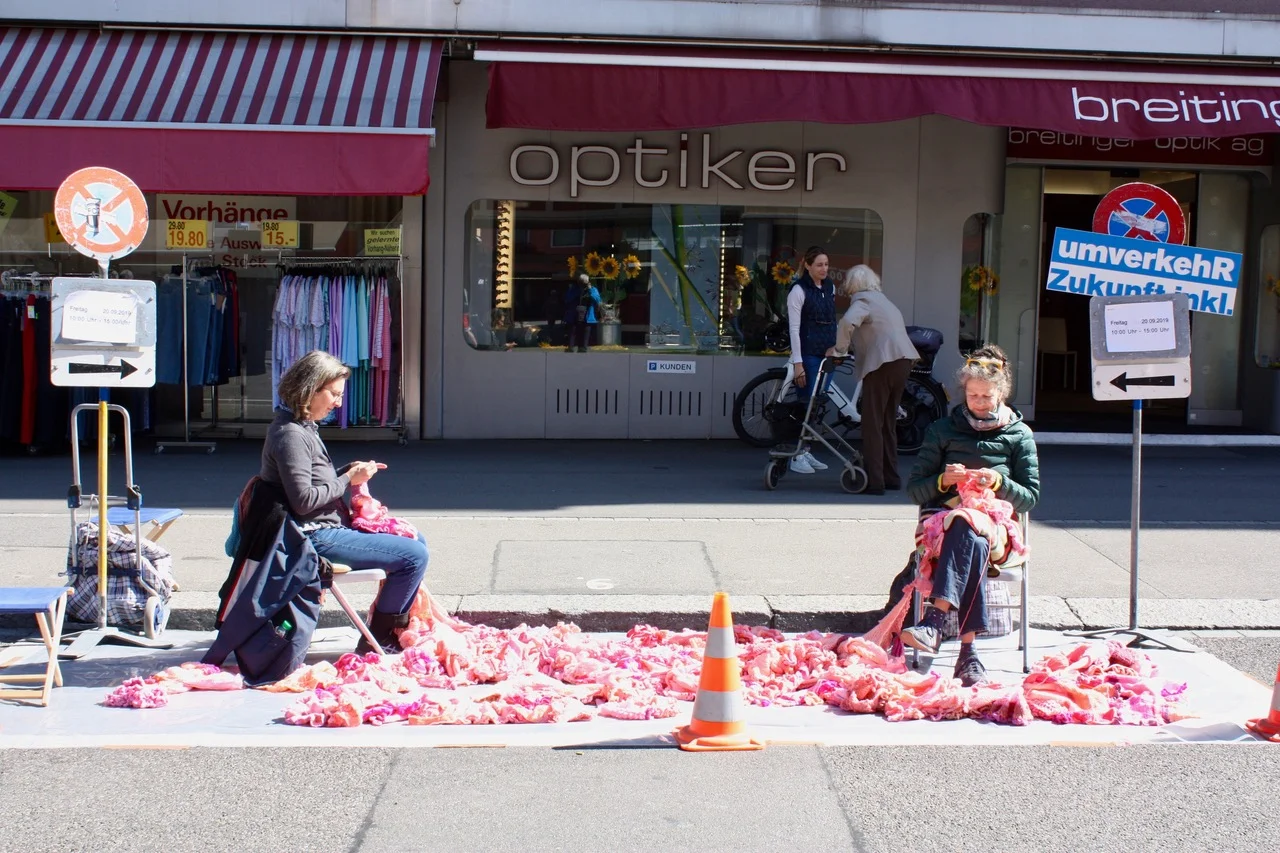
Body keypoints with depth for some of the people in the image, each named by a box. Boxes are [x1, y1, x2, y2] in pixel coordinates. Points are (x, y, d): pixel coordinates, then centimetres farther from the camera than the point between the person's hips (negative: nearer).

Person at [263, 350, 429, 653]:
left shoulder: (303, 428, 14)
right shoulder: (289, 435, -18)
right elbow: (303, 500, -24)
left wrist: (350, 470, 5)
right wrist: (348, 479, -14)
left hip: (328, 528, 11)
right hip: (317, 537, -11)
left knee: (416, 541, 16)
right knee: (414, 556, -14)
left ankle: (398, 627, 18)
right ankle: (377, 640, -2)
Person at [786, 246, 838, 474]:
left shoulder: (830, 287, 11)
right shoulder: (799, 291, -9)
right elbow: (794, 328, -12)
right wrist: (797, 363, -16)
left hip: (827, 353, 6)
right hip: (808, 354, -6)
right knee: (806, 403, -5)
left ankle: (805, 451, 16)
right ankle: (797, 456, 2)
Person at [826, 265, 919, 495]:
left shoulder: (862, 300, -4)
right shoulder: (882, 300, 25)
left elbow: (848, 322, -24)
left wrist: (839, 350, -10)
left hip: (883, 363, -9)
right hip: (903, 360, 9)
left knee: (872, 423, -4)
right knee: (888, 422, 18)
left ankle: (874, 481, -6)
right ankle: (891, 477, 22)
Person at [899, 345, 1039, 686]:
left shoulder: (1019, 435, 15)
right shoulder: (943, 430, 16)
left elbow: (1030, 497, 10)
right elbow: (914, 489, 12)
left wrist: (1000, 483, -10)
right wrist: (943, 480, -9)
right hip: (944, 517, 0)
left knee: (967, 534, -39)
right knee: (973, 544, -38)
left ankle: (935, 620, -53)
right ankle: (967, 652, -48)